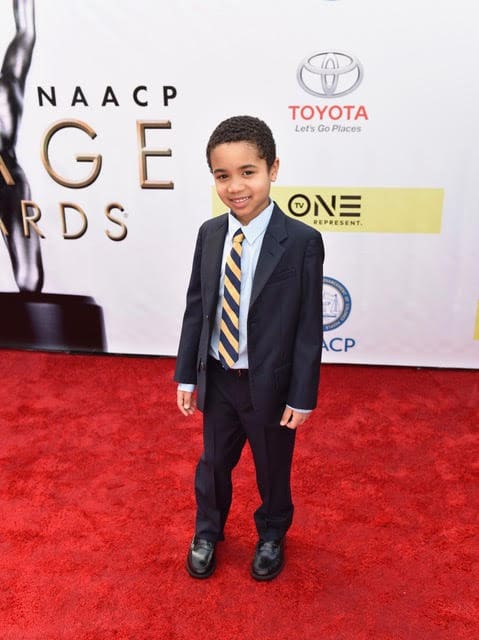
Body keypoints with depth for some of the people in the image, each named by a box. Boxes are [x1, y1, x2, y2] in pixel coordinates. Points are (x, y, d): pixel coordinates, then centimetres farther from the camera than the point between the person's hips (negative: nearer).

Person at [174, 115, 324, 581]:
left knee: (272, 468, 20)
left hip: (270, 384, -3)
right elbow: (195, 309, 2)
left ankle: (270, 536, 49)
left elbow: (309, 326, -14)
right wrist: (186, 375, 4)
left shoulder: (302, 242, -17)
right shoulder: (209, 234, -4)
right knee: (213, 463, 22)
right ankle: (207, 531, 50)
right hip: (217, 379, 4)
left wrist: (302, 396, -11)